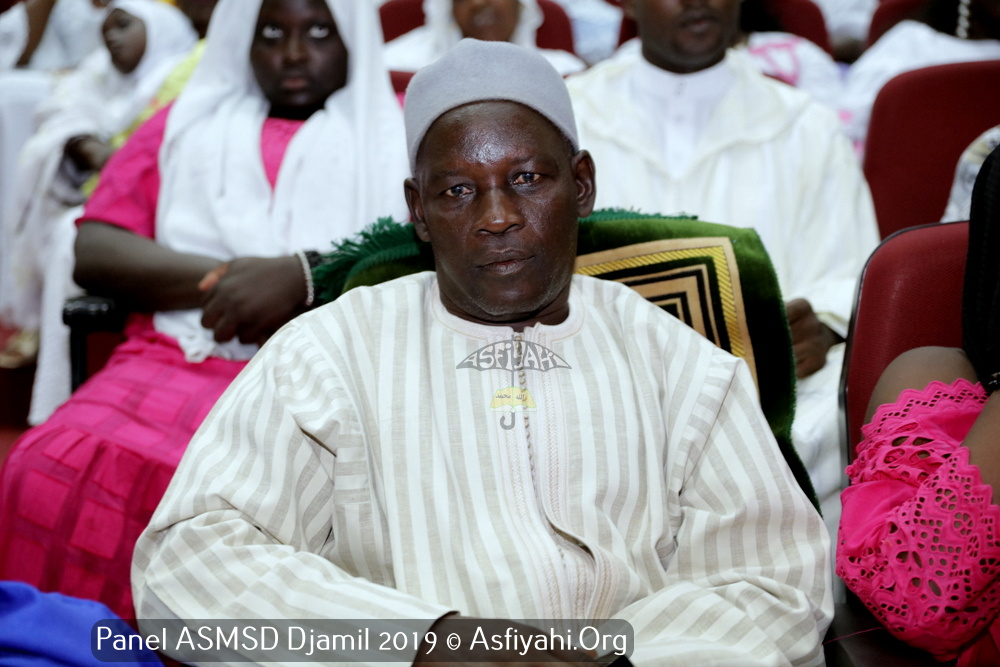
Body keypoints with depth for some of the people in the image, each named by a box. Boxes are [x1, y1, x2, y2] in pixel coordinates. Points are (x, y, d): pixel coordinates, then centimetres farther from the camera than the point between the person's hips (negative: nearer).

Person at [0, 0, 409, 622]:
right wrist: (232, 280, -6)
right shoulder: (184, 126, 24)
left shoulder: (399, 130, 18)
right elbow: (94, 250, 11)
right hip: (181, 356, 2)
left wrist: (306, 277, -15)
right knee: (50, 471, -28)